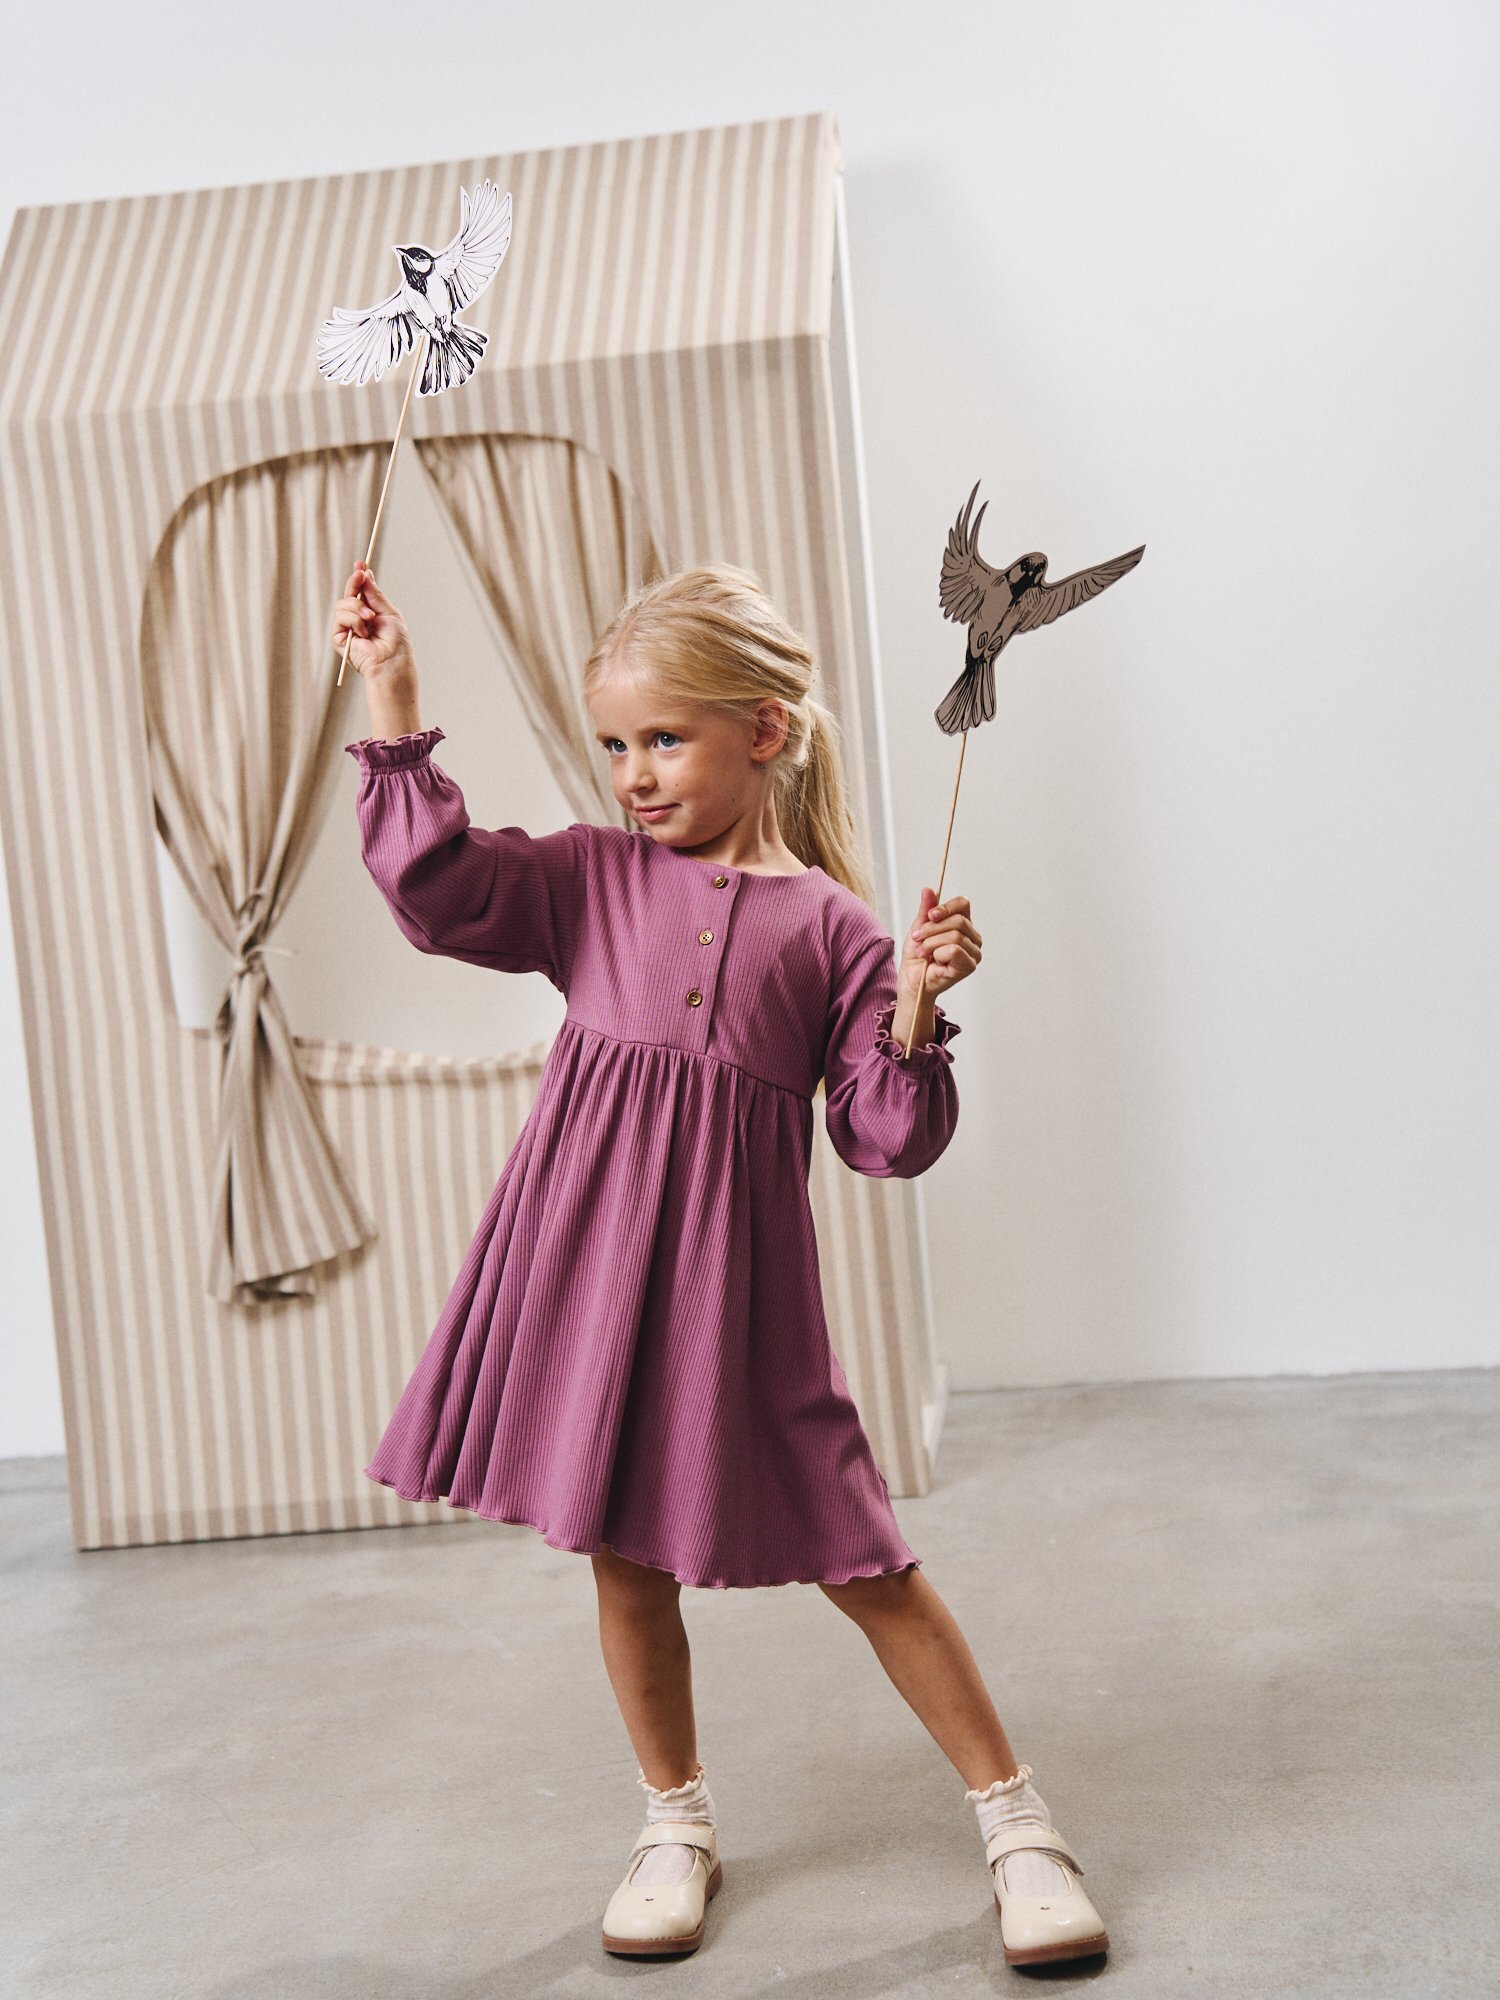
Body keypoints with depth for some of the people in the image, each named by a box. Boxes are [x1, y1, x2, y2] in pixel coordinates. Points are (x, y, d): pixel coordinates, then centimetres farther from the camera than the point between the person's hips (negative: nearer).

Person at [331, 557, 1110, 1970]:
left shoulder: (829, 923, 1)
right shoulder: (592, 876, 7)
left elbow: (887, 1141, 1)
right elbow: (439, 887, -7)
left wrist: (913, 1014, -15)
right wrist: (392, 709, -11)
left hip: (731, 1273, -2)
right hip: (587, 1258, 3)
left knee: (857, 1560, 3)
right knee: (626, 1560, 14)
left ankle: (1015, 1818, 22)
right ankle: (677, 1824, 36)